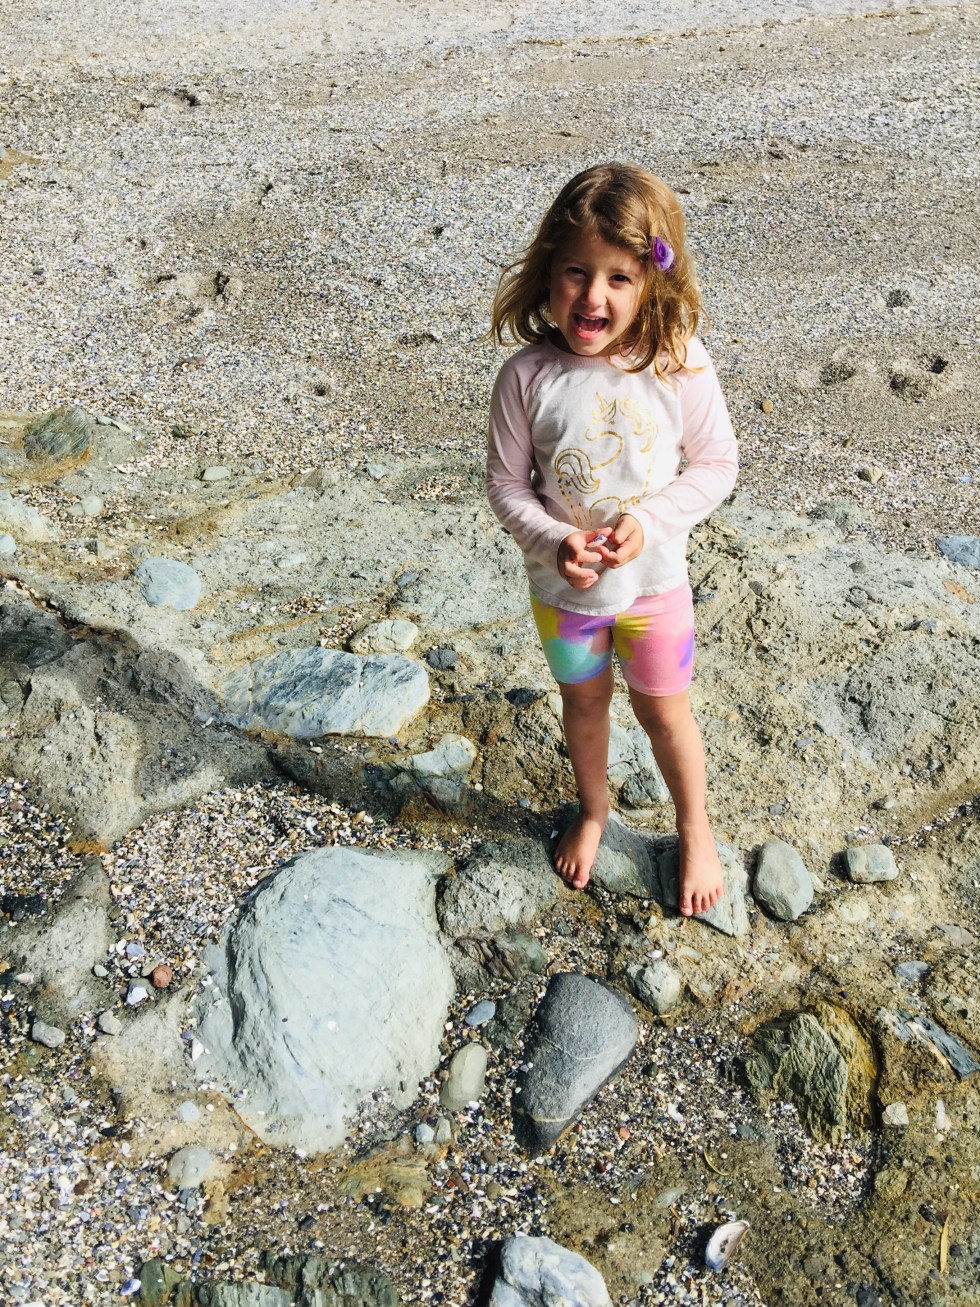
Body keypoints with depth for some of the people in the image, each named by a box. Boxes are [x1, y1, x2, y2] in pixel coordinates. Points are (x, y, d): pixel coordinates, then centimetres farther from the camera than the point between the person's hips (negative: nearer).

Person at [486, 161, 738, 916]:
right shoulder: (529, 376, -19)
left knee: (664, 712, 17)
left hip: (654, 581, -1)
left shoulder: (679, 367, -20)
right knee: (583, 702, 24)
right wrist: (555, 542, -26)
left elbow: (715, 465, -9)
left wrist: (649, 520, -23)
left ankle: (695, 829, 44)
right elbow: (507, 483, -10)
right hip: (562, 586, 1)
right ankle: (593, 809, 53)